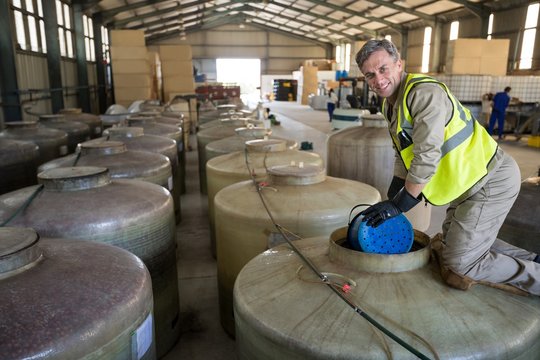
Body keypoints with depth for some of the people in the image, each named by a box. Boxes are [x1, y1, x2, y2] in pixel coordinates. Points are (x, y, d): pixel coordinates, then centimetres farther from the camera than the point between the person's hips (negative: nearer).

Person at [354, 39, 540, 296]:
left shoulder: (426, 93, -23)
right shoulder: (391, 103, 8)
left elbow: (427, 158, -27)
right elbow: (403, 156, 15)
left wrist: (400, 205, -17)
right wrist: (389, 200, 11)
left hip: (492, 182, -10)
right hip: (469, 181, 10)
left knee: (460, 266, -10)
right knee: (448, 245, 19)